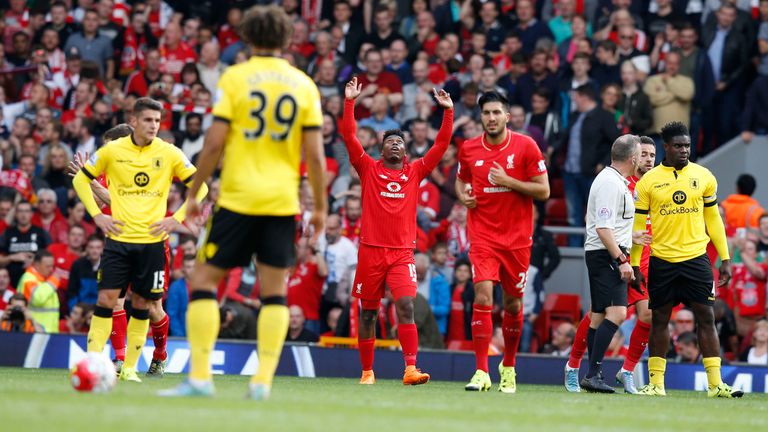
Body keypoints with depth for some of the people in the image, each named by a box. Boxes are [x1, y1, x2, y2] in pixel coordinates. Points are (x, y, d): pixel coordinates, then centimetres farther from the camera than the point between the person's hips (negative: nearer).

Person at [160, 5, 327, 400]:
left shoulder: (234, 78, -2)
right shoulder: (304, 85, 5)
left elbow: (214, 144, -6)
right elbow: (315, 155, 2)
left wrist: (194, 193, 3)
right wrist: (320, 207, 11)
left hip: (238, 197, -3)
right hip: (282, 202, 3)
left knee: (203, 280, 4)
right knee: (274, 291, 7)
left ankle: (200, 375, -5)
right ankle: (263, 379, -2)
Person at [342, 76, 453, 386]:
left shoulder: (415, 172, 11)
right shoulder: (369, 169, 6)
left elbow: (441, 144, 8)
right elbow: (349, 137, -2)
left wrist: (448, 111, 1)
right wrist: (349, 102, -9)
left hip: (402, 252, 0)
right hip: (371, 250, 0)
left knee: (406, 306, -15)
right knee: (368, 312, 6)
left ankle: (410, 368, -22)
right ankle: (367, 371, 15)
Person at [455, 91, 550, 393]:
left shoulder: (525, 146, -5)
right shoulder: (469, 149, 2)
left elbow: (543, 190, -5)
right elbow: (461, 180, 21)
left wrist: (508, 181, -17)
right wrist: (463, 195, -2)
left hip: (517, 238, 0)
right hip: (483, 236, 0)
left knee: (513, 303, 9)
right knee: (483, 297, -16)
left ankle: (508, 367, 30)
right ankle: (481, 373, -16)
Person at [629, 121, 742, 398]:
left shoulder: (703, 177, 5)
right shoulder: (648, 181, 0)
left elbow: (713, 219, 10)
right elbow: (638, 225, 4)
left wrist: (725, 259, 7)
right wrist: (634, 264, 0)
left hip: (696, 258, 1)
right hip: (661, 261, -1)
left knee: (706, 318, -3)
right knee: (659, 320, 5)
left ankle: (715, 384, -2)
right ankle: (655, 383, 11)